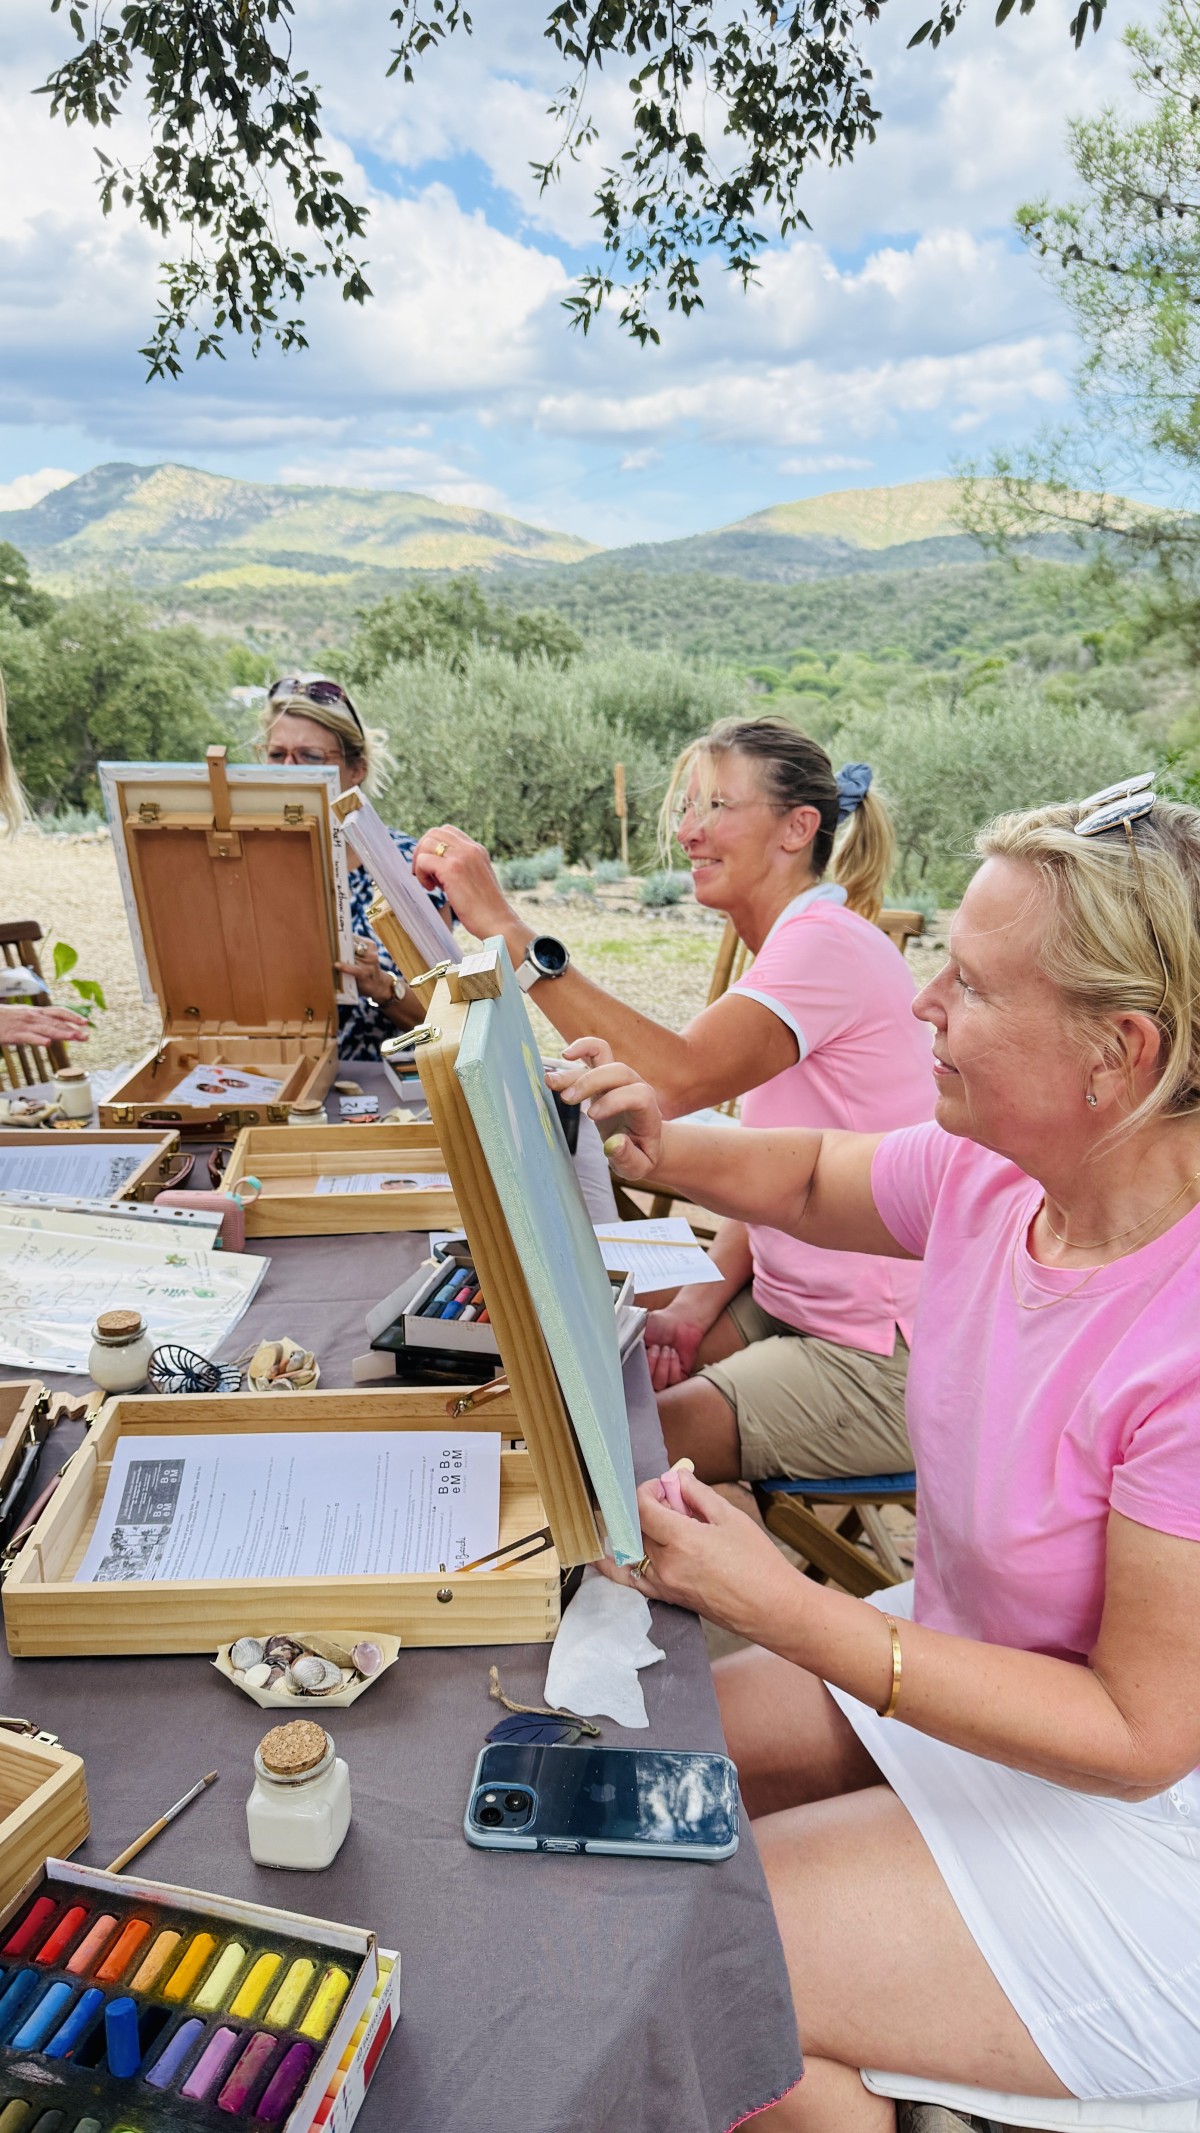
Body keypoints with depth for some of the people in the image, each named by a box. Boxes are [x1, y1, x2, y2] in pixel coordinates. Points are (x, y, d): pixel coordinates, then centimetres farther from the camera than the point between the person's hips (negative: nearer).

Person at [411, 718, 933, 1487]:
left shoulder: (826, 943, -20)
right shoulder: (795, 944, 12)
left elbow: (676, 1078, -37)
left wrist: (509, 931, -36)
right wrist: (699, 1303, -2)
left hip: (882, 1356, -9)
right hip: (796, 1304, 9)